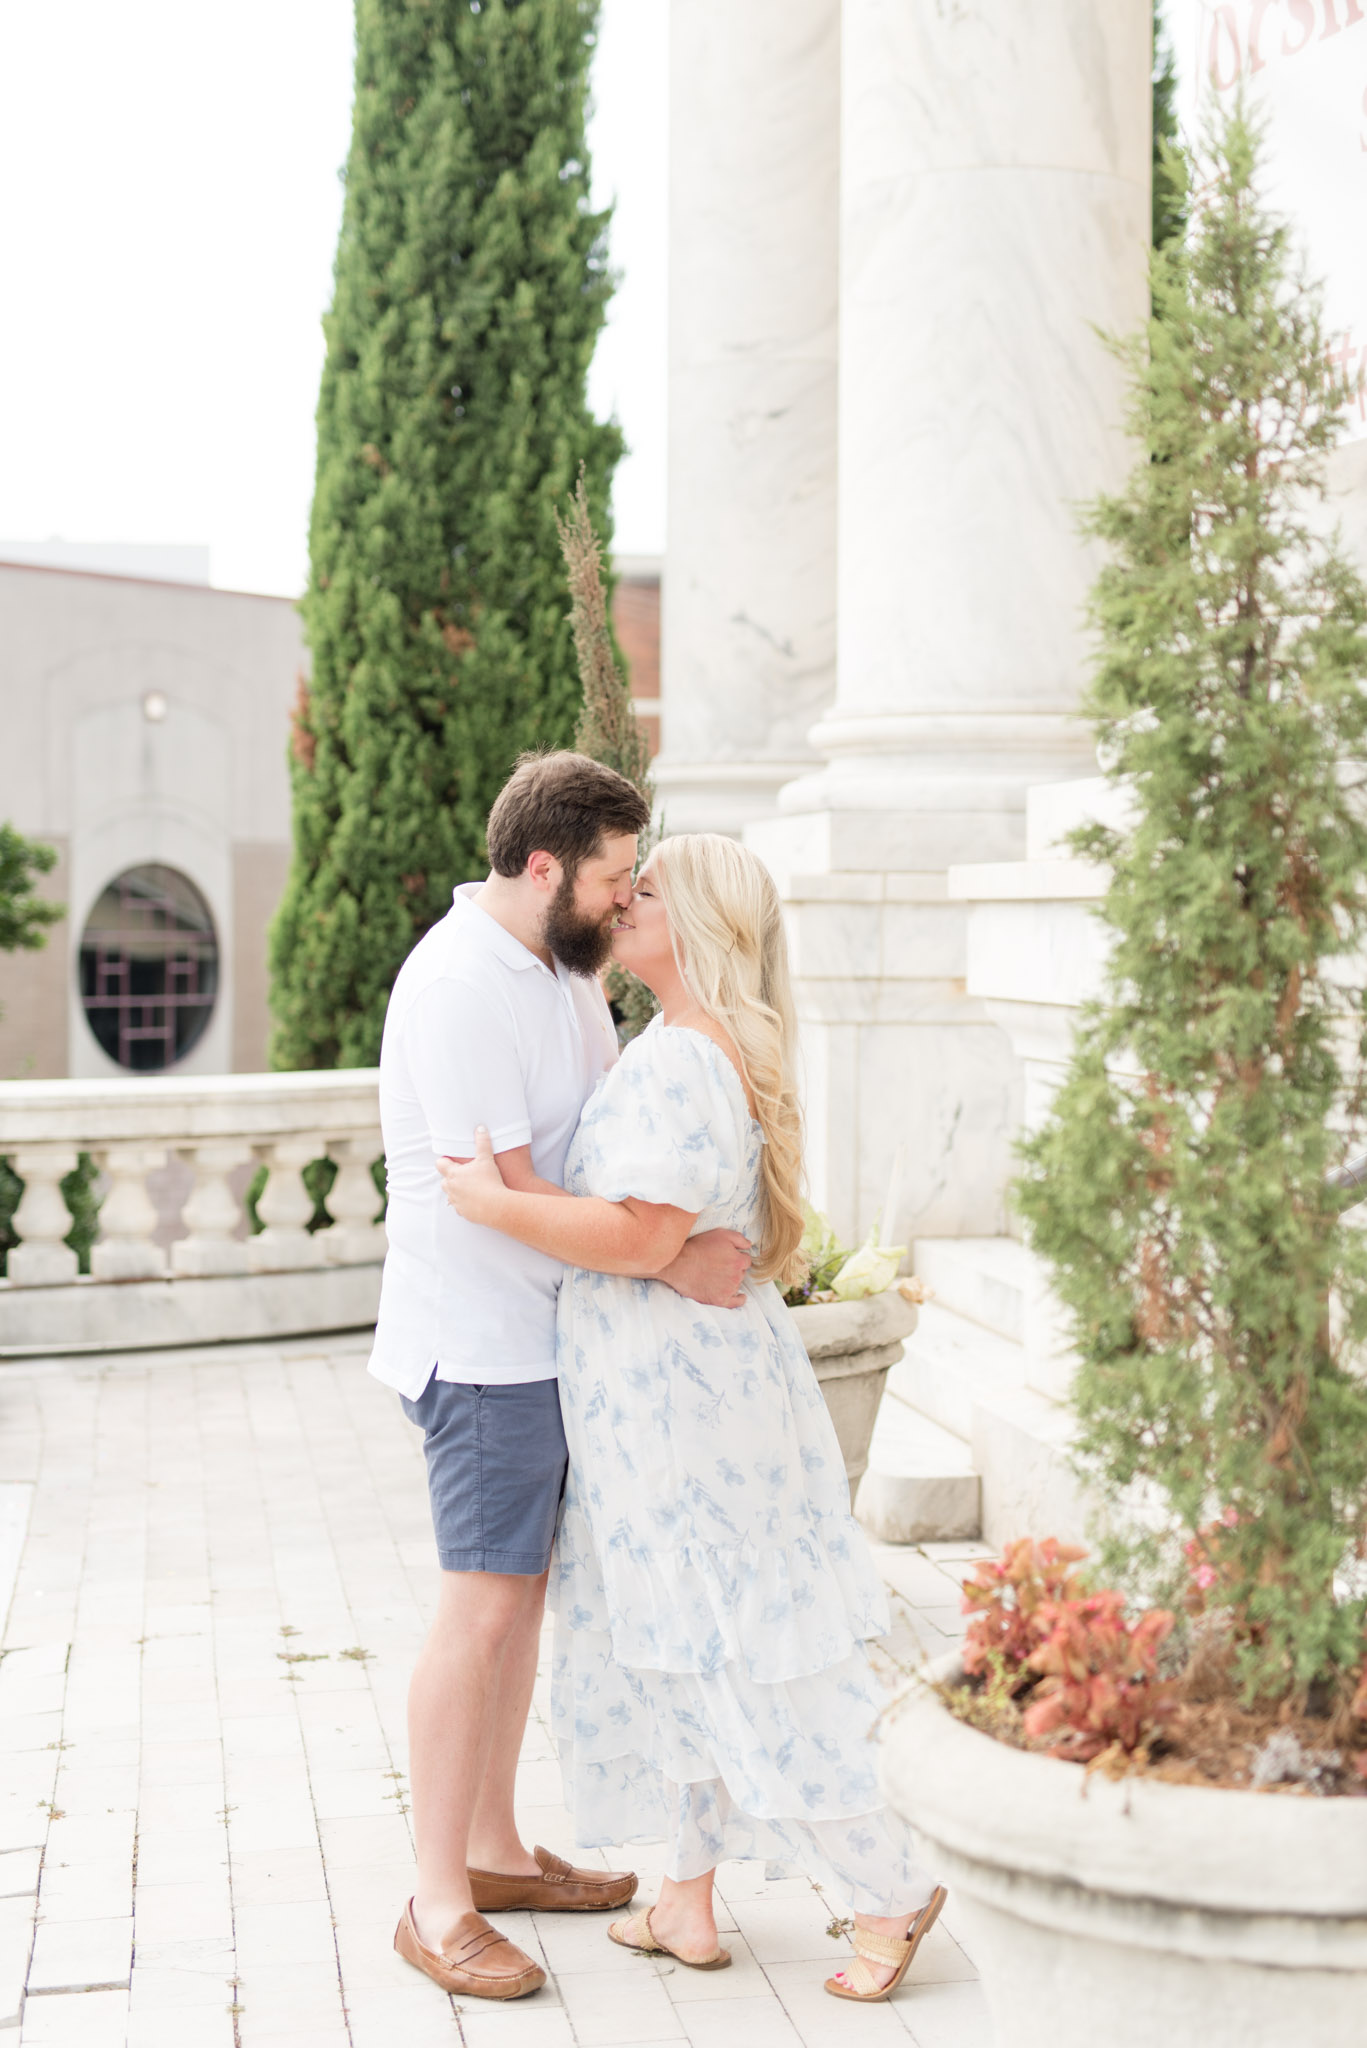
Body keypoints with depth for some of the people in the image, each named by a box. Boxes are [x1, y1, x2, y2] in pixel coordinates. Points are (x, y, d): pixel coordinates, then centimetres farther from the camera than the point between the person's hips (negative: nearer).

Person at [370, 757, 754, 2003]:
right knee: (483, 1609, -8)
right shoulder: (457, 987, -21)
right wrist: (673, 1263, -20)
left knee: (525, 1595, 15)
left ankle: (494, 1851, 28)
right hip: (483, 1345, -10)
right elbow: (507, 1193, -23)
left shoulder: (563, 966, 9)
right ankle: (439, 1905, 0)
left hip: (556, 1336, 10)